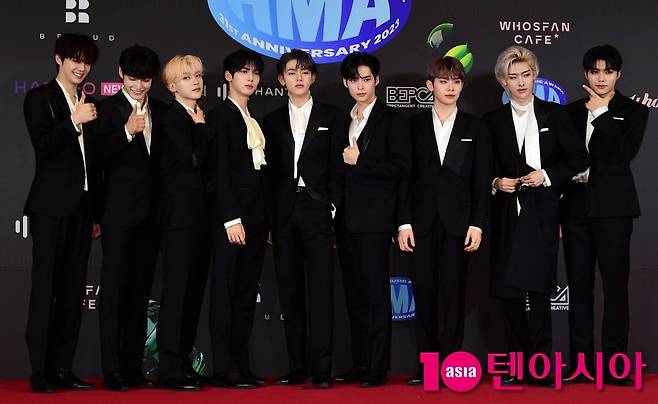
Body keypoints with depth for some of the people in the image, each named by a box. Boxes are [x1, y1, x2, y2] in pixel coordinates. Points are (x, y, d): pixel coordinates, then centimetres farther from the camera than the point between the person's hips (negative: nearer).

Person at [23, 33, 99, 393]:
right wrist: (75, 121, -23)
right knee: (45, 287, -5)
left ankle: (62, 369, 11)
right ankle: (40, 372, -2)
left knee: (73, 290, 5)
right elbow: (43, 147, -12)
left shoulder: (89, 104, 17)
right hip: (50, 207, -6)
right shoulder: (39, 98, 1)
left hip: (81, 208, 6)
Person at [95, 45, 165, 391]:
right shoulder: (108, 108, -2)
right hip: (119, 210, -5)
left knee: (140, 289, 9)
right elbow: (100, 157, -12)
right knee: (114, 288, -3)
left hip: (151, 211, 5)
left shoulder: (161, 111, 12)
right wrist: (127, 132, -25)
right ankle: (112, 370, -1)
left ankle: (133, 367, 15)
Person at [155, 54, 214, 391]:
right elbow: (193, 158, -18)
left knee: (194, 291, 9)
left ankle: (183, 363, 16)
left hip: (200, 216, 8)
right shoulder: (171, 119, -7)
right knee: (177, 290, -8)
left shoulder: (200, 119, 17)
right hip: (179, 215, -8)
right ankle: (170, 369, -4)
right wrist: (203, 127, -7)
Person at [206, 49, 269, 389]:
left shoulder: (254, 119, 18)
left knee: (247, 294, 8)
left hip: (256, 216, 8)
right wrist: (231, 219, -18)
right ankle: (223, 370, -2)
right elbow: (219, 170, -12)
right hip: (231, 215, -8)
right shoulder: (220, 115, -4)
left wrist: (266, 220, 11)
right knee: (225, 291, -4)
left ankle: (241, 366, 12)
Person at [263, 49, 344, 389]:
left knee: (321, 290, -7)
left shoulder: (331, 118, 7)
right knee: (290, 293, 4)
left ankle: (321, 368, -6)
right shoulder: (272, 121, 13)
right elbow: (269, 173, 10)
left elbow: (337, 169, 2)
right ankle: (297, 366, 10)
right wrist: (268, 220, 3)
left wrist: (334, 213, -6)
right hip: (283, 215, 3)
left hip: (317, 213, -3)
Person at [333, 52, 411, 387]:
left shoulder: (392, 120, -2)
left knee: (376, 292, -5)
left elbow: (401, 168, -11)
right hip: (346, 218, 7)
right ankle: (359, 363, 15)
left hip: (375, 219, -6)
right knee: (354, 294, 9)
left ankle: (378, 367, -2)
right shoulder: (344, 122, 18)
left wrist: (360, 161, -12)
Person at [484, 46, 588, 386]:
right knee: (508, 289, 2)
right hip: (507, 214, 2)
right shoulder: (493, 121, 11)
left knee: (539, 288, -7)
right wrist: (496, 182, -6)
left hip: (542, 214, -2)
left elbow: (579, 160, 3)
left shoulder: (555, 115, 7)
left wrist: (547, 175, -10)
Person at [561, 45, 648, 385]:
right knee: (579, 286, 4)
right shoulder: (572, 111, 12)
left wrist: (602, 113, -10)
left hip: (612, 207, -3)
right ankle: (580, 363, 10)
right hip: (575, 207, 3)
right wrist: (554, 210, 8)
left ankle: (615, 364, 1)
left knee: (615, 285, -4)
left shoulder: (633, 111, 4)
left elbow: (626, 152, -13)